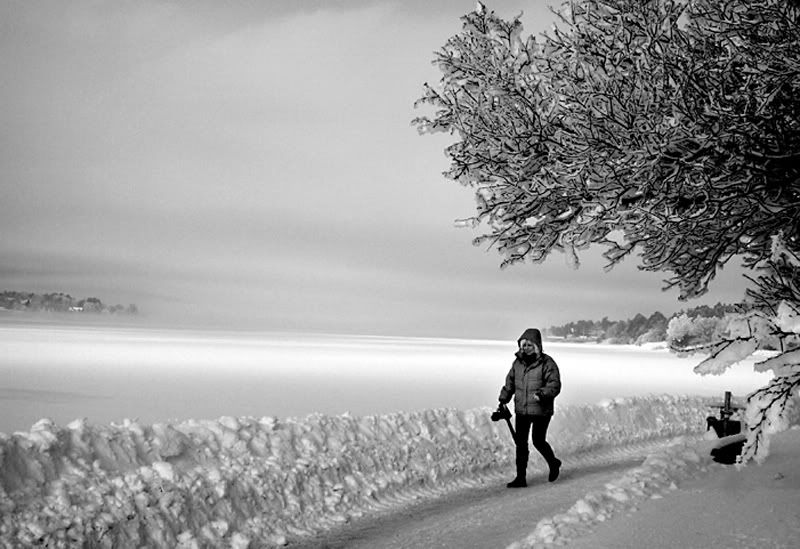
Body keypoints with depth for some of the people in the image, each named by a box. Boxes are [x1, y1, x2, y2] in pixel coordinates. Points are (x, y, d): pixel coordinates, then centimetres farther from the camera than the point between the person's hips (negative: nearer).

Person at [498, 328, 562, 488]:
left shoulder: (547, 363, -10)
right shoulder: (518, 362, 8)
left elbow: (555, 385, -16)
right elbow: (510, 382, 20)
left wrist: (541, 394, -32)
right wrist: (504, 399, 12)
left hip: (541, 410, -5)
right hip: (521, 410, 5)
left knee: (538, 441, -1)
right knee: (520, 443, 2)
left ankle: (553, 464, 29)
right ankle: (521, 478, 7)